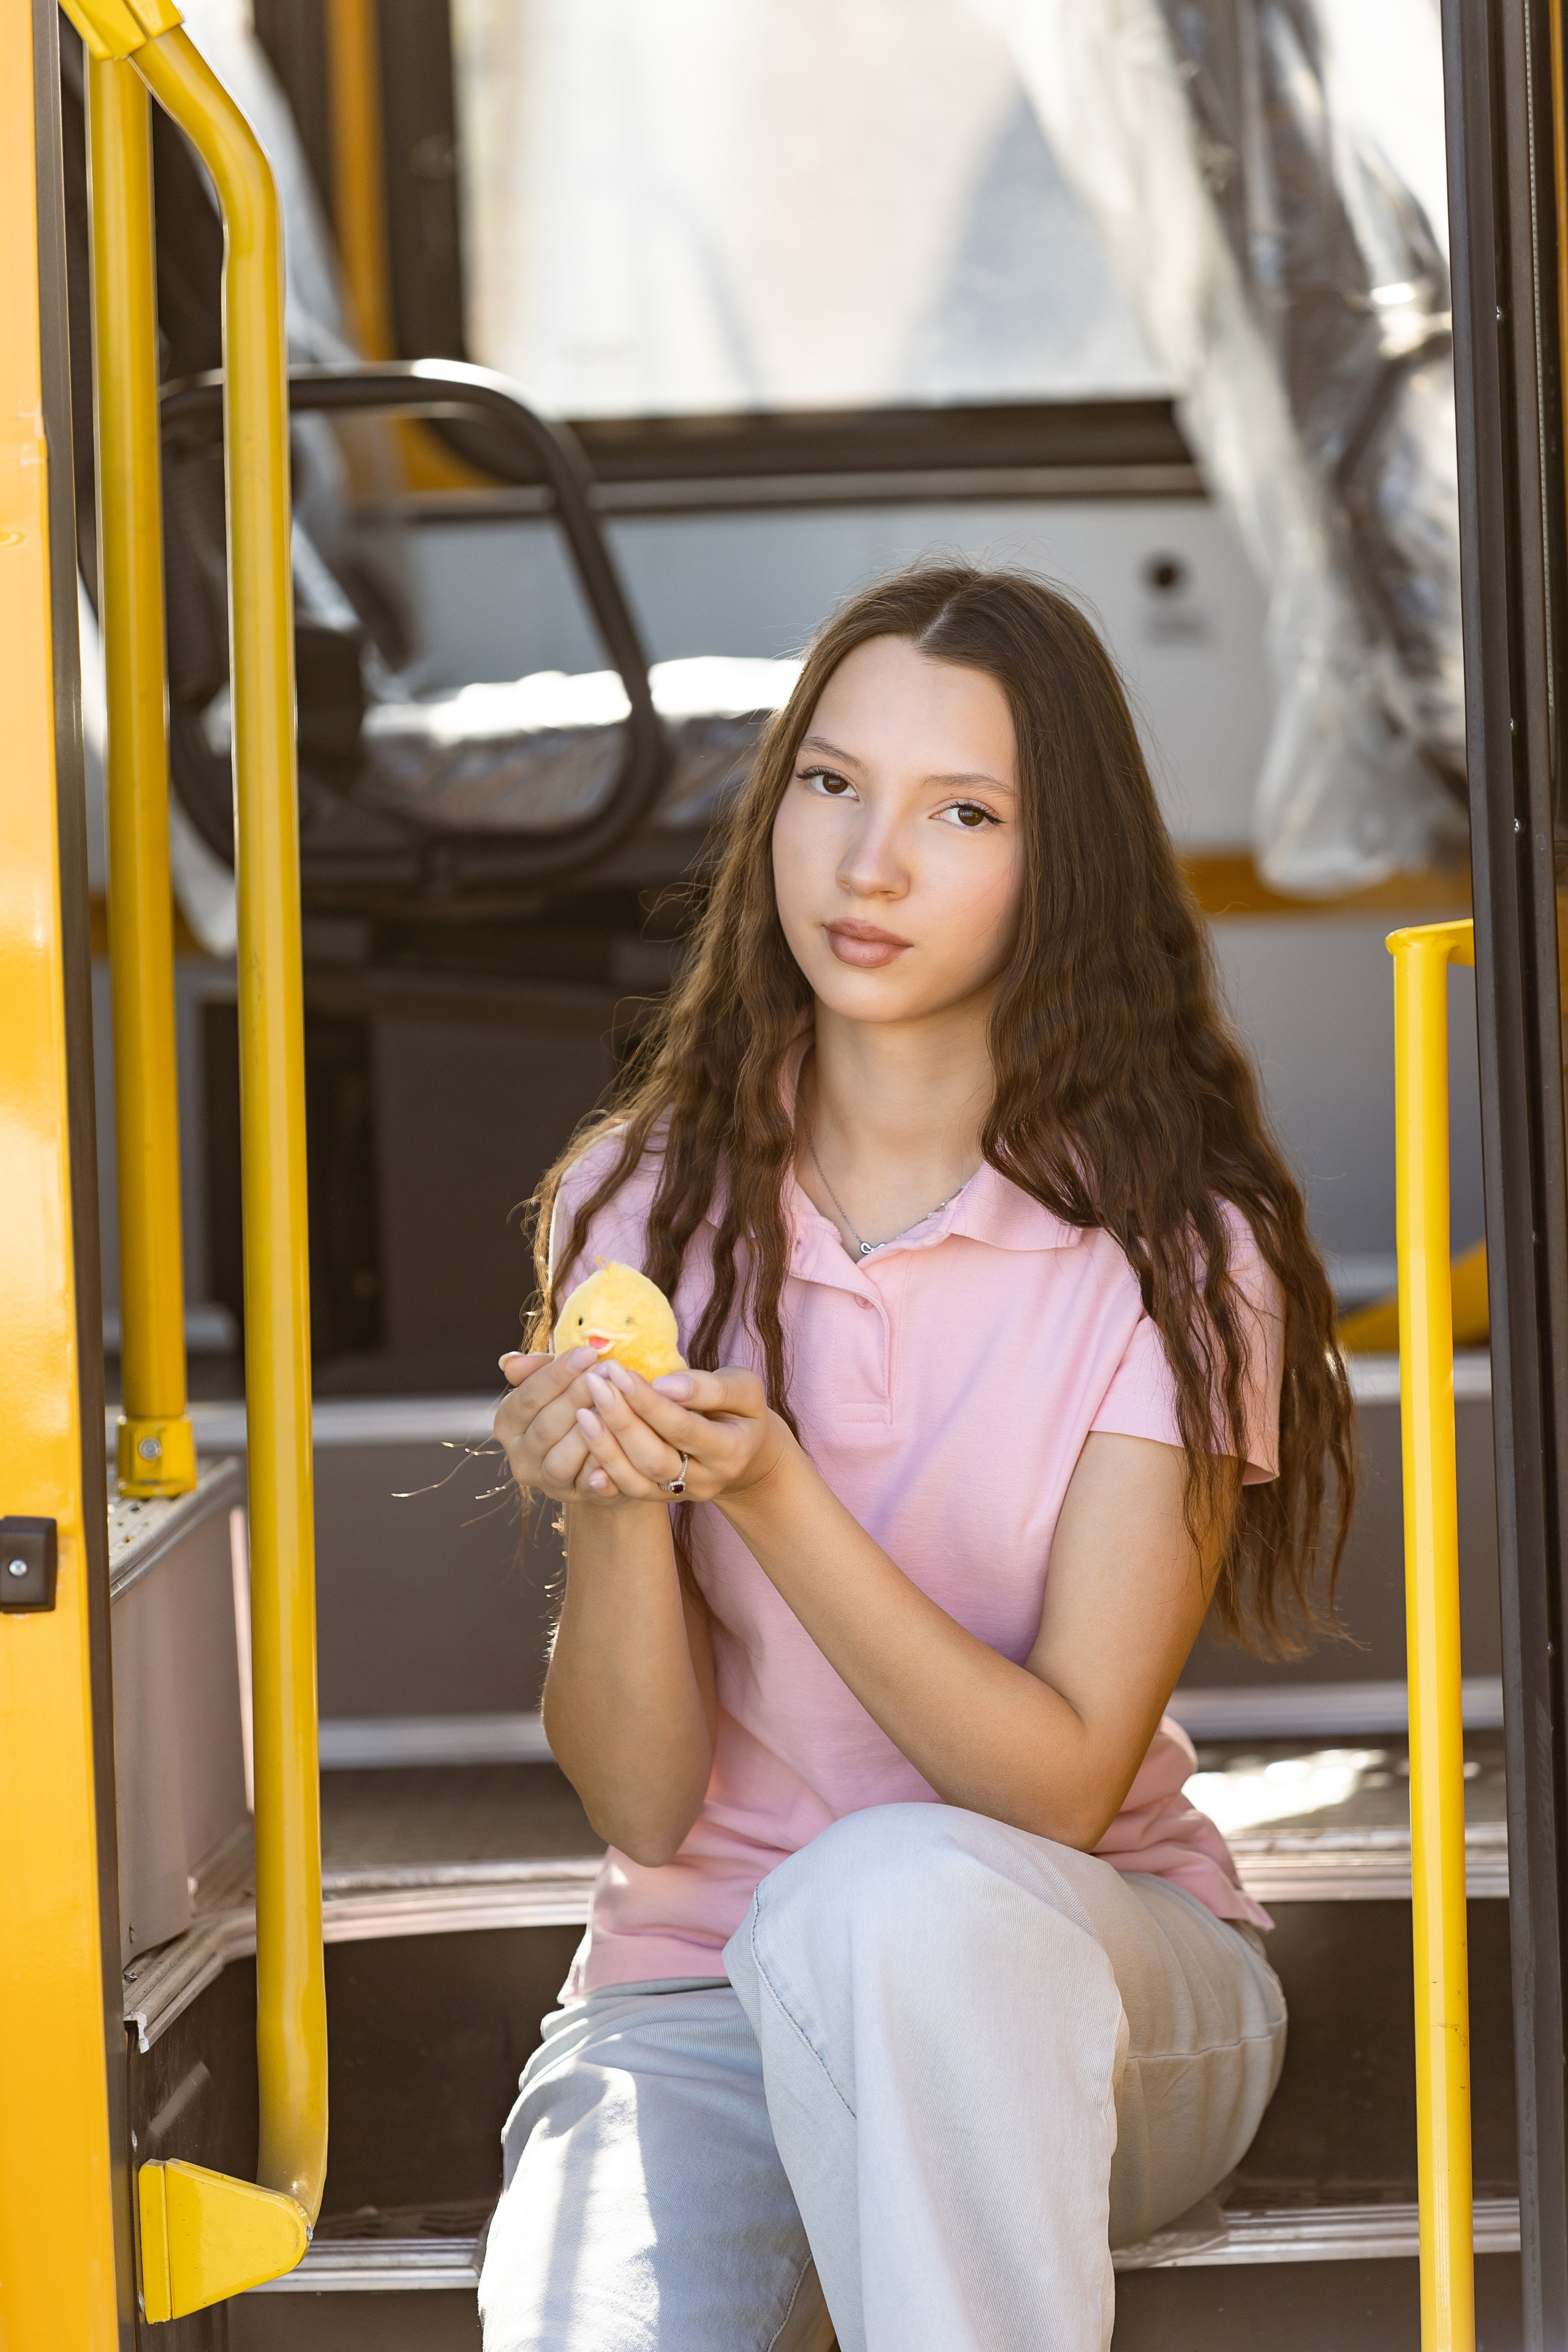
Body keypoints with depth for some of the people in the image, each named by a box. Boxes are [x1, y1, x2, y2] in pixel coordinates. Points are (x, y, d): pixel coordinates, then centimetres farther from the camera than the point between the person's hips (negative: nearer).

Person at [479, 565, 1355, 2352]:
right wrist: (613, 1511, -23)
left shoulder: (1175, 1255, -8)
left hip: (1095, 1989, -2)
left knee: (891, 1893, -37)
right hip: (699, 1995, 2)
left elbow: (1062, 1785, -14)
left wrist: (766, 1487, -25)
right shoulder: (643, 1210, 0)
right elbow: (639, 1802, -3)